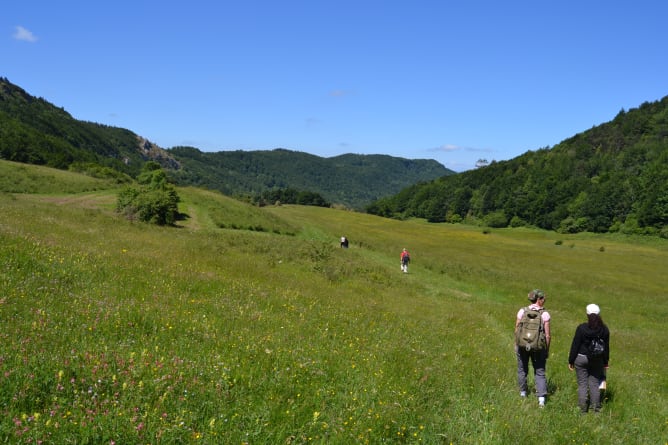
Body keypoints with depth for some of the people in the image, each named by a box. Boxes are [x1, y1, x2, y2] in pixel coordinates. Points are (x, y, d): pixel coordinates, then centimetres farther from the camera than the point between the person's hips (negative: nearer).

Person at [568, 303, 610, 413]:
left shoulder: (581, 328, -15)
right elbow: (606, 347, 6)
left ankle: (583, 409, 9)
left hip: (581, 359, -3)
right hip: (597, 360, 3)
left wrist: (571, 361, -2)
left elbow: (575, 345, -10)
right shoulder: (604, 329, -3)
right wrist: (605, 362, 16)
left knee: (582, 384, 5)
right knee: (595, 384, 12)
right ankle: (596, 408, 16)